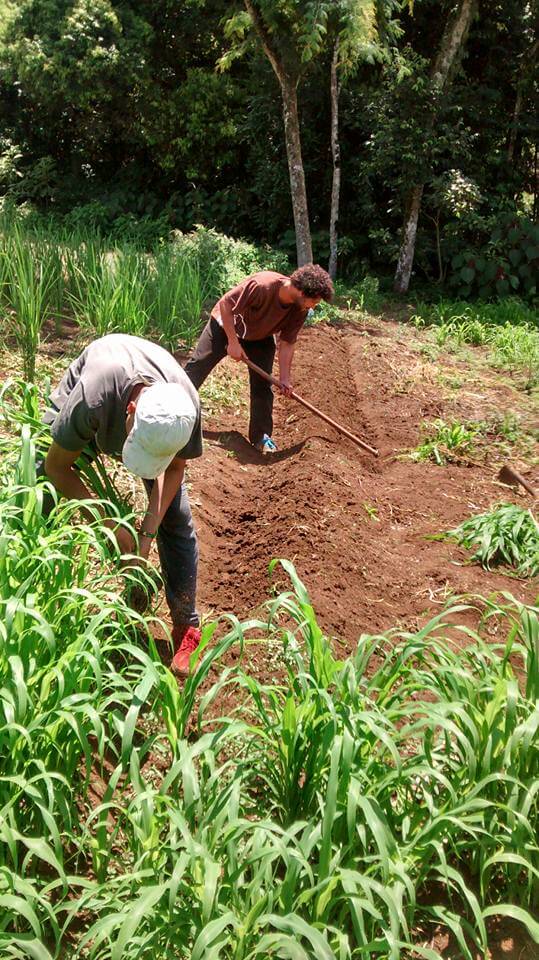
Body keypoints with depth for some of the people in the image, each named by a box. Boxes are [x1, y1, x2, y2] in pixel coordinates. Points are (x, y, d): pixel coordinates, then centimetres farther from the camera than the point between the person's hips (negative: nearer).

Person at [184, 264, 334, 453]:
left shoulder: (300, 310, -22)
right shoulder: (261, 285, -39)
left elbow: (287, 343, -11)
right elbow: (225, 304, -30)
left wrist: (285, 379, -14)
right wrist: (233, 342, -29)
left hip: (260, 338, 4)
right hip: (226, 325, -4)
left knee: (262, 385, 0)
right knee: (196, 367, -3)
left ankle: (261, 436, 11)